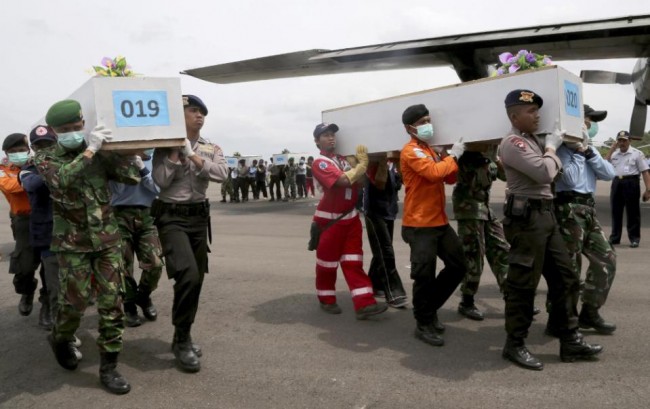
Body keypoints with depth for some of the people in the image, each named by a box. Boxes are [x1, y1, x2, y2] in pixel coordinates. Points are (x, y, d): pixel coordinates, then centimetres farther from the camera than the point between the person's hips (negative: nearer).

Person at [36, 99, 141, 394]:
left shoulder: (101, 153, 5)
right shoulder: (46, 158, -1)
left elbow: (133, 177, -1)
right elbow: (61, 179, -24)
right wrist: (89, 150, -24)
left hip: (107, 239, 2)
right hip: (73, 243, -2)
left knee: (112, 302, 0)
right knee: (75, 302, 1)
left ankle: (108, 366, 11)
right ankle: (59, 340, 35)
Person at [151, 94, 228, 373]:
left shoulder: (211, 148, 9)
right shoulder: (166, 147, -1)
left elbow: (222, 174, -9)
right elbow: (161, 180, -13)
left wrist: (192, 155, -14)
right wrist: (175, 149, -13)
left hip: (199, 217, 5)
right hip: (172, 217, -5)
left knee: (196, 279, 9)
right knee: (188, 276, -21)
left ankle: (182, 337, 27)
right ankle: (182, 340, -3)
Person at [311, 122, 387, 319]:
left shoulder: (343, 157, 11)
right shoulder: (320, 162, -13)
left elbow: (360, 180, 5)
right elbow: (344, 180, -27)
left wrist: (362, 163, -9)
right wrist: (362, 164, -16)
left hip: (351, 216, 6)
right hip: (330, 219, -6)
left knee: (353, 262, 3)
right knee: (327, 260, 7)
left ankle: (364, 303, 1)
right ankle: (327, 300, 24)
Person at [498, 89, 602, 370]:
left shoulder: (534, 140, 18)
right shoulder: (512, 143, -13)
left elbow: (552, 172, 27)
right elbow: (544, 172, -21)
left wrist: (551, 148, 14)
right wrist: (551, 147, -5)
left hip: (545, 214, 10)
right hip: (526, 217, -10)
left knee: (564, 278, 12)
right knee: (522, 284, -3)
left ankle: (570, 341, 21)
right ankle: (514, 345, 10)